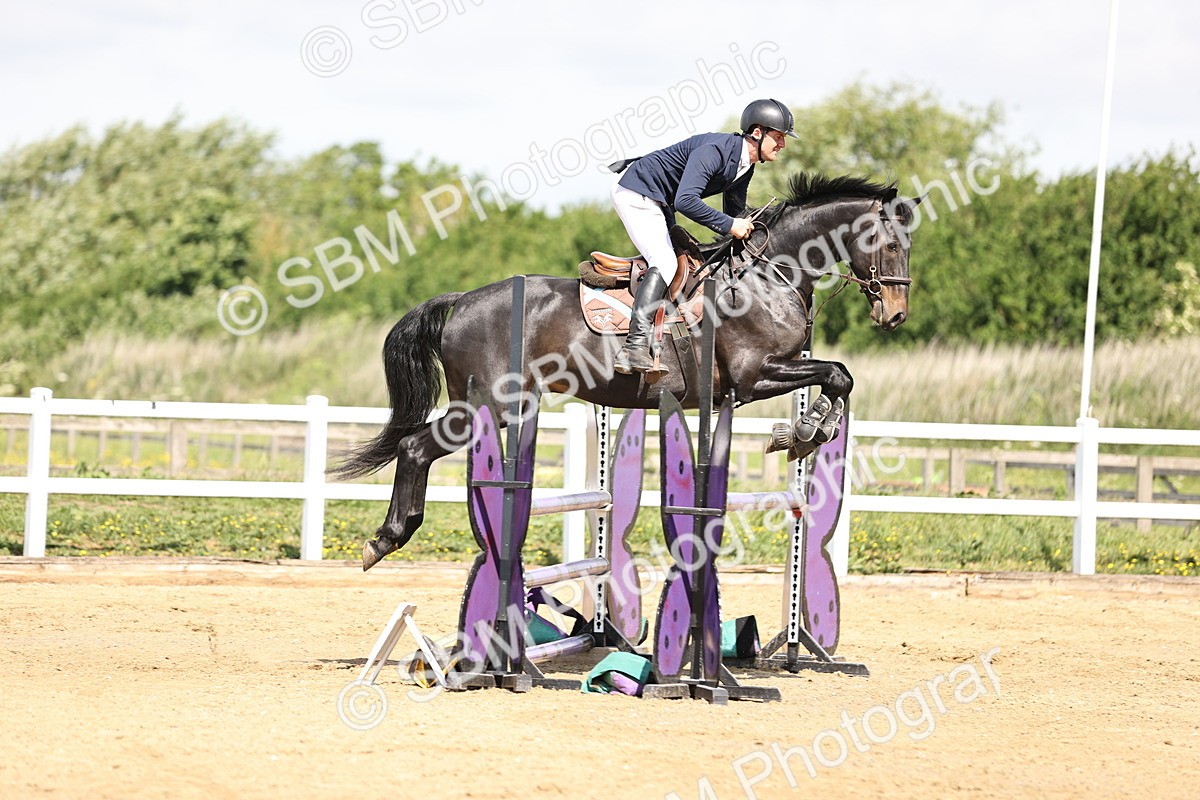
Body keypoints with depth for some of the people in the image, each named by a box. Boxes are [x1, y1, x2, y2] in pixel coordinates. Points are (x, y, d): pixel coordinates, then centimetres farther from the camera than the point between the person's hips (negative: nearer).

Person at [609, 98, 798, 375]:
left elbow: (735, 213, 15)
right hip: (635, 193, -11)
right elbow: (685, 201, -37)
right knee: (665, 263, -22)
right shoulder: (714, 150, -28)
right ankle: (635, 347, -32)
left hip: (657, 202, 11)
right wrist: (729, 225, -32)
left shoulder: (744, 167, 3)